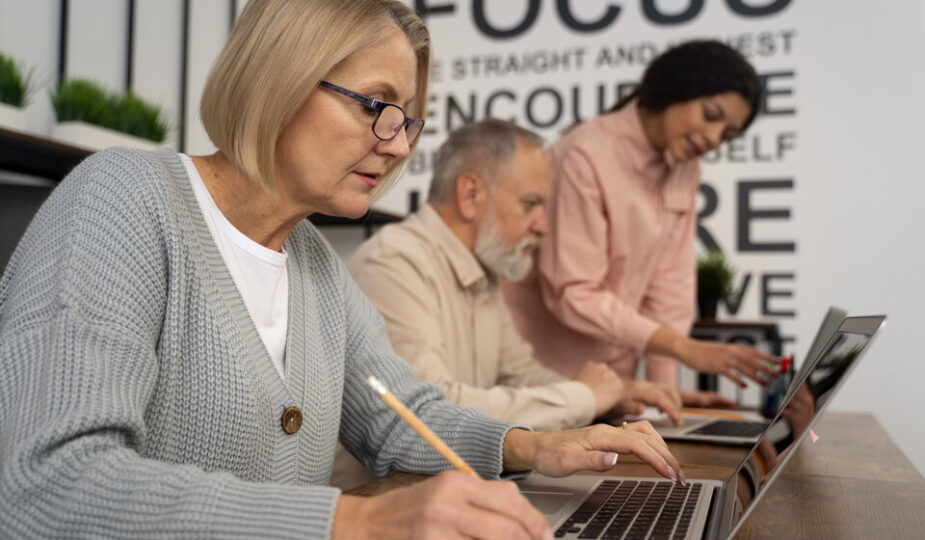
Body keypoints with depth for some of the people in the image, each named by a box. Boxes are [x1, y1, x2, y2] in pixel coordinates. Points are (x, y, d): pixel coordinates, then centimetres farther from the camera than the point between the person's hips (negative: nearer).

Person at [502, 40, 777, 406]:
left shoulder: (685, 166, 3)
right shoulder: (587, 156, -20)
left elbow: (668, 277, 1)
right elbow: (573, 292, -23)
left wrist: (665, 384, -6)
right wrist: (686, 348, -27)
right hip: (540, 366, -6)